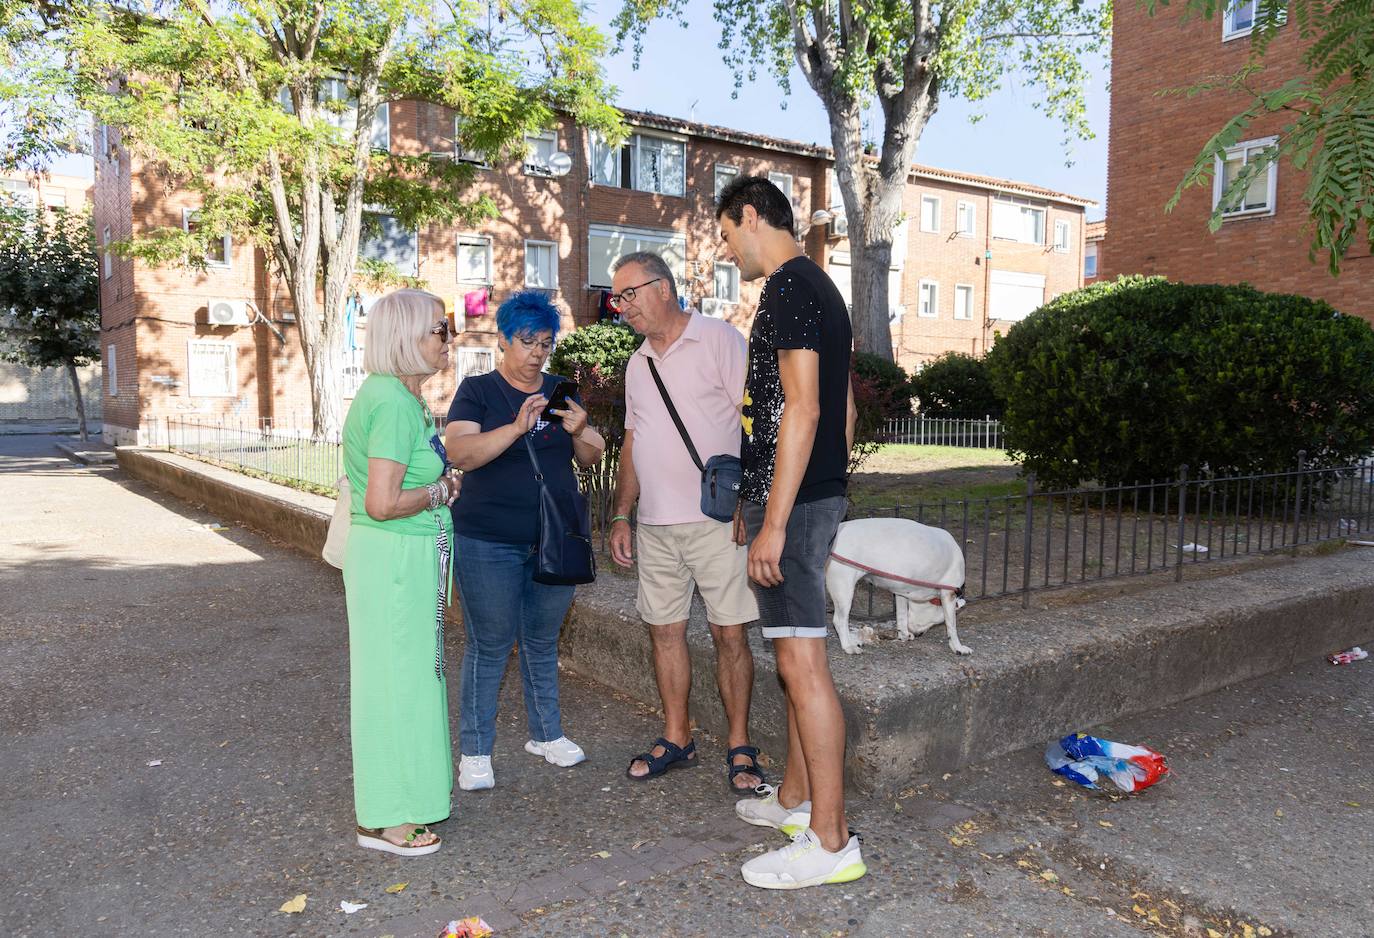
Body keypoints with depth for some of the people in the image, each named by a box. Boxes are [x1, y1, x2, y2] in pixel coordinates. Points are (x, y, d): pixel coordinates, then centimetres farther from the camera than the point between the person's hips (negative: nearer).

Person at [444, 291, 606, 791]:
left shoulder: (561, 391, 10)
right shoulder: (478, 390, -4)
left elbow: (592, 457, 7)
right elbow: (460, 452, -19)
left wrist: (580, 432, -15)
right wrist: (517, 427, -32)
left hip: (555, 539, 4)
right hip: (489, 543, -4)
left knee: (543, 640, 15)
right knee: (490, 644, 1)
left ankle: (546, 733, 30)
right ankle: (475, 751, 15)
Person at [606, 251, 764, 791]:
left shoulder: (720, 341, -4)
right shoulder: (638, 364, 17)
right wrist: (621, 516, 16)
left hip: (716, 519, -6)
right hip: (655, 524, 7)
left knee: (729, 634, -1)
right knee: (665, 630, 10)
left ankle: (740, 747, 12)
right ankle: (676, 739, 24)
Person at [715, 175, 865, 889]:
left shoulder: (788, 287, -12)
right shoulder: (820, 286, 19)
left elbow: (801, 409, -21)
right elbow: (843, 412, 21)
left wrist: (772, 521, -23)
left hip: (790, 501, -11)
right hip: (820, 493, 11)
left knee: (801, 660, -7)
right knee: (796, 656, 16)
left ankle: (831, 842, 1)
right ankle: (795, 798, 29)